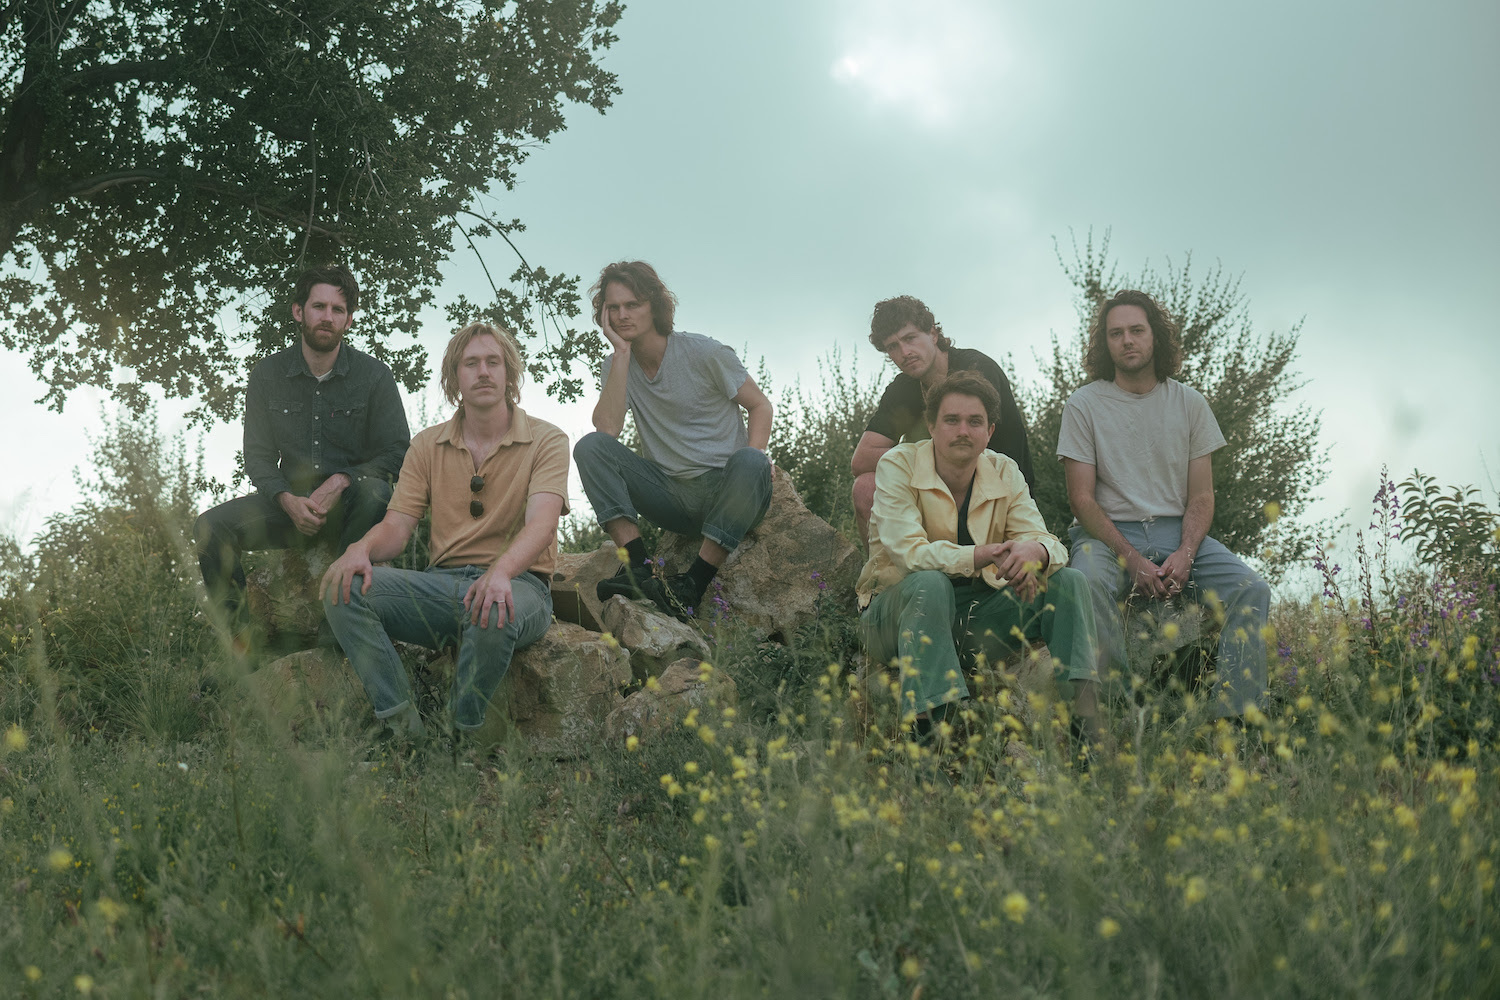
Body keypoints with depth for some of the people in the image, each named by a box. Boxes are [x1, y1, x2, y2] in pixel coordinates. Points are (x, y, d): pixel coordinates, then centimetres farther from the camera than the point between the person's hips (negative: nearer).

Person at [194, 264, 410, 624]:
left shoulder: (374, 375, -1)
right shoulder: (267, 375, 6)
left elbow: (397, 452, -2)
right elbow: (257, 457, 6)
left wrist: (341, 481, -19)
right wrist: (288, 500, -15)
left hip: (347, 502, -2)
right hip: (289, 502, 2)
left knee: (374, 493, -38)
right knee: (210, 526, -20)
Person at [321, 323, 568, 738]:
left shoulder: (546, 440, 1)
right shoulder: (428, 445, 14)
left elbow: (541, 526, -16)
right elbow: (397, 525, 8)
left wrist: (501, 571, -38)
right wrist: (361, 548, -18)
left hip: (518, 584, -4)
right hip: (441, 585, 4)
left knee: (493, 614, -41)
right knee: (343, 587, -20)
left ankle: (461, 735, -20)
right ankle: (401, 721, -23)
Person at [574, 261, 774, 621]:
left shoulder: (703, 353, -4)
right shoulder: (616, 366, 5)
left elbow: (760, 405, 2)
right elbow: (606, 430, -13)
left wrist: (754, 457, -18)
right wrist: (622, 353, -14)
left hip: (724, 490, -3)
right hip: (672, 494, 3)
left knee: (748, 463, -37)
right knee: (590, 447, -16)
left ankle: (692, 585, -33)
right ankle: (637, 567, -30)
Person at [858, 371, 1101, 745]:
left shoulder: (1004, 473, 4)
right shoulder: (898, 466, -10)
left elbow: (1050, 545, -6)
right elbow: (909, 552, -24)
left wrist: (1034, 552, -33)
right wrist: (981, 556, -39)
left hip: (977, 613, 5)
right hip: (898, 610, -4)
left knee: (1068, 582, -14)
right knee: (929, 584, -38)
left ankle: (1082, 710, -24)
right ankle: (932, 715, -46)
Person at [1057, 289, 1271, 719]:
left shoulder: (1189, 403, 9)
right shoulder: (1084, 406, 1)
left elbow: (1202, 496, 6)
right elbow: (1082, 499, -3)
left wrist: (1185, 554, -14)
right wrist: (1132, 559, -17)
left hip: (1178, 530, 3)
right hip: (1108, 533, -3)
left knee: (1251, 590, -22)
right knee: (1087, 587, -37)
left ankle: (1237, 716, -26)